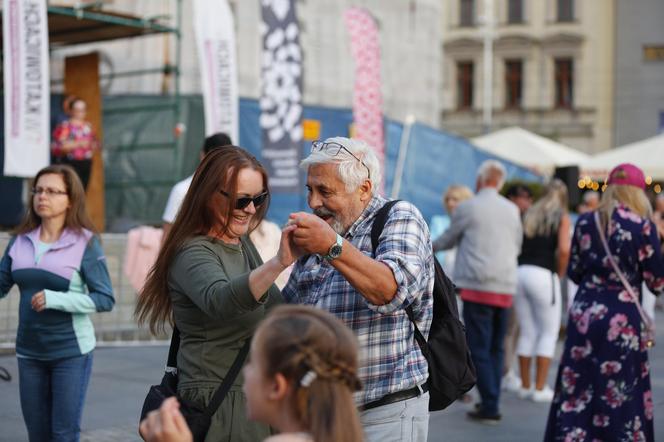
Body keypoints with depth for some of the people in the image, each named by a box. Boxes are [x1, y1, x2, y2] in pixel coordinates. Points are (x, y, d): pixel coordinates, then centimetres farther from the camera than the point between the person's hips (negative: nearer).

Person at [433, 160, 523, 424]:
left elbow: (449, 240, 11)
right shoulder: (512, 210, 9)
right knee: (496, 349, 13)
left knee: (479, 349, -2)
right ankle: (491, 403, 16)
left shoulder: (467, 208, -4)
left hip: (478, 286, -5)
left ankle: (489, 406, -6)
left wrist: (431, 246, 31)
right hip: (506, 287, 5)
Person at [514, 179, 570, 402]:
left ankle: (525, 386, 17)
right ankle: (540, 388, 3)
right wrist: (559, 274, 1)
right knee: (549, 332, 6)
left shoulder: (529, 214, 14)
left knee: (526, 332, 13)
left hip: (520, 272, 5)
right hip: (543, 275, -5)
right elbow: (564, 250, -14)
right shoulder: (561, 217, 0)